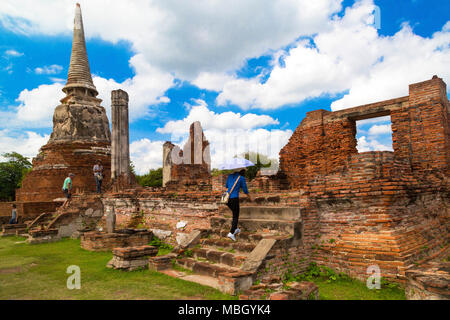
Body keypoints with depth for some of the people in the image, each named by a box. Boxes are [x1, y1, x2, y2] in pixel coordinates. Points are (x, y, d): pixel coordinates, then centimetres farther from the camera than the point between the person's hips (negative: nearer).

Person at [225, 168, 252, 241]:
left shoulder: (230, 176, 13)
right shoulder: (242, 178, -2)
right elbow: (245, 190, 3)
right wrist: (250, 197, 22)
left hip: (227, 198, 6)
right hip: (234, 198, -6)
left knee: (235, 213, 27)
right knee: (236, 217, 4)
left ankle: (235, 229, 32)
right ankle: (231, 233, -10)